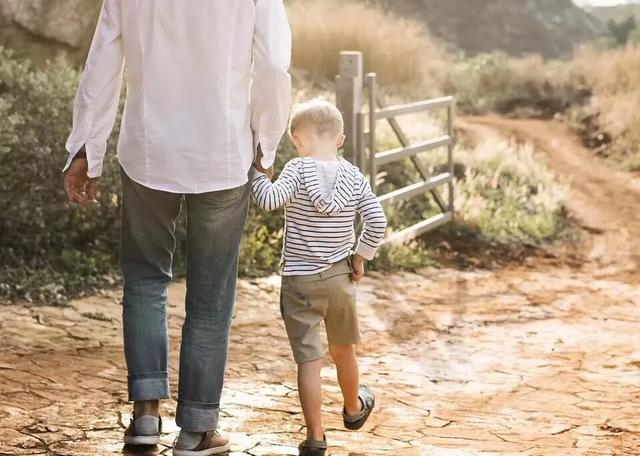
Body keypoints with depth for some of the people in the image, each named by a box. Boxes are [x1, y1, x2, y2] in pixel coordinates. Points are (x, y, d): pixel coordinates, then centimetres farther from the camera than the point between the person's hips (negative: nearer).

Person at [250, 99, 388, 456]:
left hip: (300, 281, -4)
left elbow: (271, 200, -26)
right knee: (344, 350, 25)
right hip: (341, 278, 4)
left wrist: (256, 172, -10)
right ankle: (354, 409, 47)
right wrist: (360, 257, 7)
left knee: (309, 360, -3)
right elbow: (377, 221, -6)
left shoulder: (298, 170, -14)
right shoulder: (354, 177, -2)